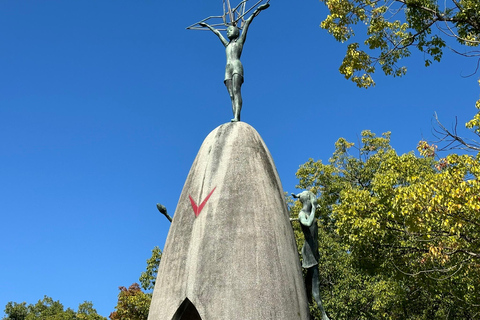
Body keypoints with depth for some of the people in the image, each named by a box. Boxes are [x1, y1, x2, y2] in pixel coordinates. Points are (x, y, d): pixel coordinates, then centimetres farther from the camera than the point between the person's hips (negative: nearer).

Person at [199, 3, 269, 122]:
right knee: (231, 95, -10)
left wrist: (257, 10, 14)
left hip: (237, 66, -6)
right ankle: (235, 118, -23)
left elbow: (247, 23, 15)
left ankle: (237, 117, -37)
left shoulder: (240, 41, 18)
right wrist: (207, 26, 58)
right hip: (228, 69, 6)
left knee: (236, 91, -22)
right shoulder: (227, 44, 32)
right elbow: (217, 32, 45)